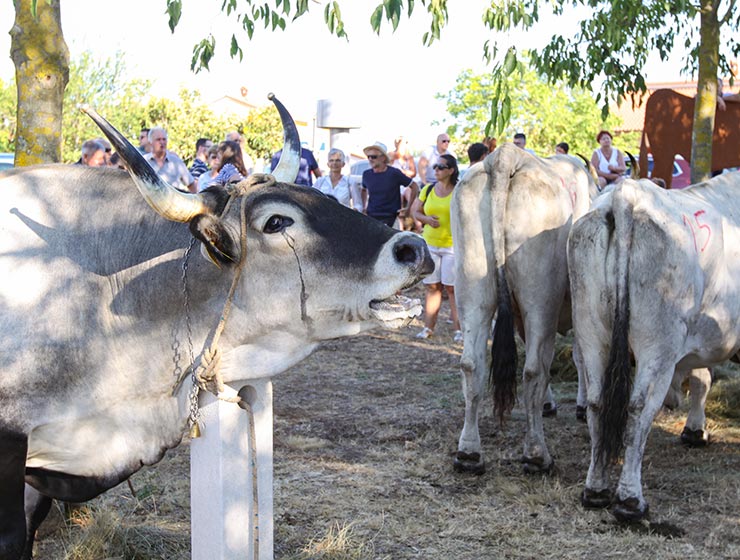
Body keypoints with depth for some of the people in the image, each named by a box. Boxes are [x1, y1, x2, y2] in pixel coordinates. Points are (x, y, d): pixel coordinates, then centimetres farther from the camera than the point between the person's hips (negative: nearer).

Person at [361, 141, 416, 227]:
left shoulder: (394, 173, -6)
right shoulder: (366, 174, 6)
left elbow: (414, 186, 1)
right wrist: (364, 207, 16)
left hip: (389, 217, -4)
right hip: (370, 217, 4)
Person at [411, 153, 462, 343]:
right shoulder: (428, 190, 7)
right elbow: (415, 211, 15)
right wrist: (426, 219, -5)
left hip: (453, 245, -4)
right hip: (430, 244, 4)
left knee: (452, 287, -4)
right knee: (432, 286, 7)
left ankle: (458, 329, 2)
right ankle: (428, 327, 12)